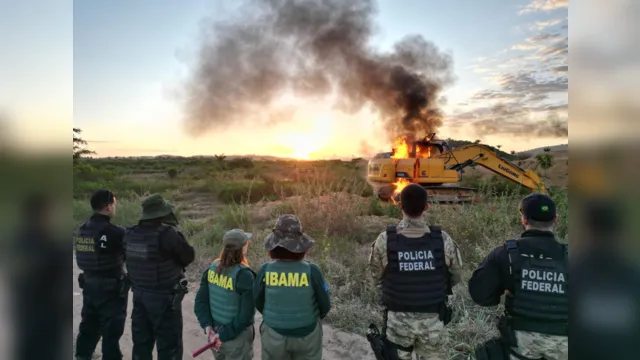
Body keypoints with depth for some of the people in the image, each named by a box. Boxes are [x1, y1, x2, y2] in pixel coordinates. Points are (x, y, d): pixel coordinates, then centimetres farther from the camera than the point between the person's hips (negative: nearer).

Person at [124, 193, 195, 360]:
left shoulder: (132, 233, -1)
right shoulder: (167, 233, -22)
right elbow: (189, 256, -12)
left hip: (139, 294, 7)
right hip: (164, 297, -7)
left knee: (141, 341, 20)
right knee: (169, 344, 6)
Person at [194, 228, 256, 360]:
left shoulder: (212, 269, -4)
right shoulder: (244, 275, -22)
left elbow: (200, 301, -2)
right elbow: (246, 314, -22)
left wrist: (208, 326, -6)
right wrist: (225, 335, -13)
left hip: (215, 332, 6)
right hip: (237, 337, -6)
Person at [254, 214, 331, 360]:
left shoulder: (265, 270, -18)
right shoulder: (312, 270, -21)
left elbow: (258, 303, -3)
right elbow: (325, 306, -9)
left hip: (273, 334, 1)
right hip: (307, 334, -1)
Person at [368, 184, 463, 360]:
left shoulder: (385, 240, -19)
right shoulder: (443, 239, -16)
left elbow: (377, 278, -7)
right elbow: (456, 276, -2)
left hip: (398, 318, -1)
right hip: (433, 318, 1)